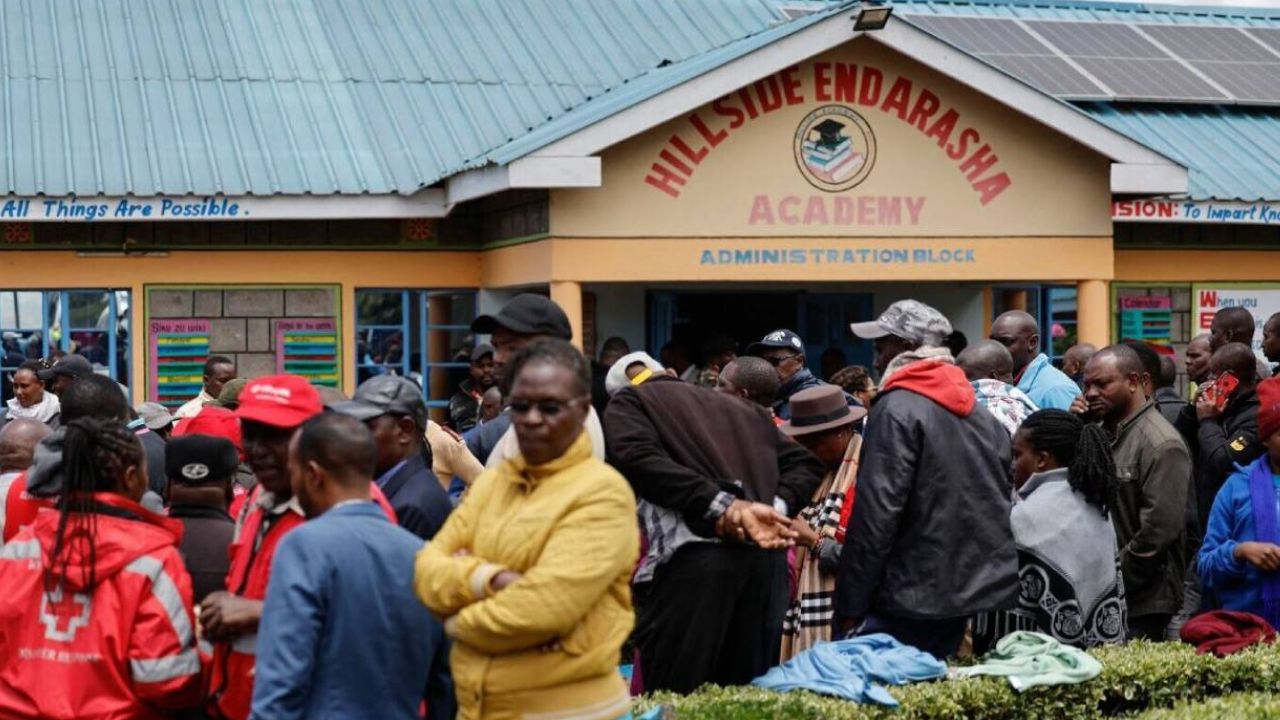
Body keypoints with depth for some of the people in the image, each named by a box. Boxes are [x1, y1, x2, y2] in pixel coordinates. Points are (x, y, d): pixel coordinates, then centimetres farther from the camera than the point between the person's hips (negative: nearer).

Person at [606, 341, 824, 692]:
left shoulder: (628, 402, 16)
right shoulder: (744, 408, 32)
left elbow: (639, 458, -6)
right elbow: (805, 464, 20)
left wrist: (723, 507, -13)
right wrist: (776, 508, 2)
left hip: (695, 554, -6)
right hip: (766, 556, 6)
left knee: (674, 698, -1)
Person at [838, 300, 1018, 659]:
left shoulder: (897, 410, -12)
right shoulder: (981, 411, 13)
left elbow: (876, 513, -18)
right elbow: (1005, 498, 17)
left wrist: (850, 608, -15)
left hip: (911, 603, -8)